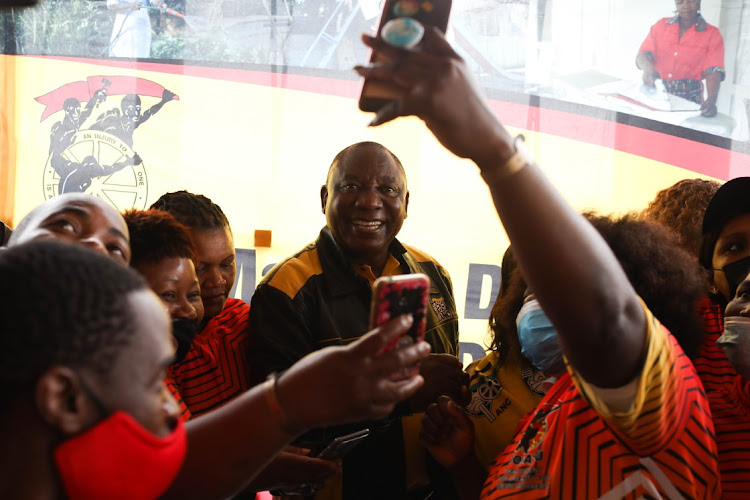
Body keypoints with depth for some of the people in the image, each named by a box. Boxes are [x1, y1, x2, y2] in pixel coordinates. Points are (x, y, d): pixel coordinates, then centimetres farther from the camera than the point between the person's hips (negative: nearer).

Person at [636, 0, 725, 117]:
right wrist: (647, 67, -23)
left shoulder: (712, 34, 4)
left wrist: (711, 100, -28)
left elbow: (713, 71, -8)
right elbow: (642, 54, 3)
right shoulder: (661, 26, 12)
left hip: (689, 96, -2)